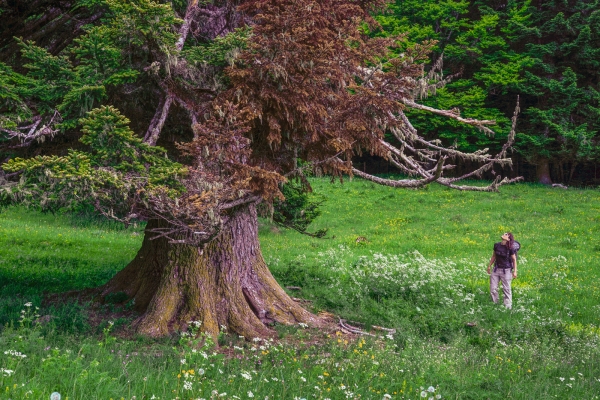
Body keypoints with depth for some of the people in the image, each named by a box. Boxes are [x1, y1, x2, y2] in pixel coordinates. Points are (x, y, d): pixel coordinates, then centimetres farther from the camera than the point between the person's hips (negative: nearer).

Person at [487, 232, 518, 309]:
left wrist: (515, 271, -7)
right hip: (496, 269, 5)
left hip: (506, 271, -5)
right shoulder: (497, 245, 0)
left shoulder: (510, 248, -14)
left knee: (506, 289, 5)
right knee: (493, 288, 8)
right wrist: (489, 266, 20)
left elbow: (514, 260, -6)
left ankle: (508, 307, 16)